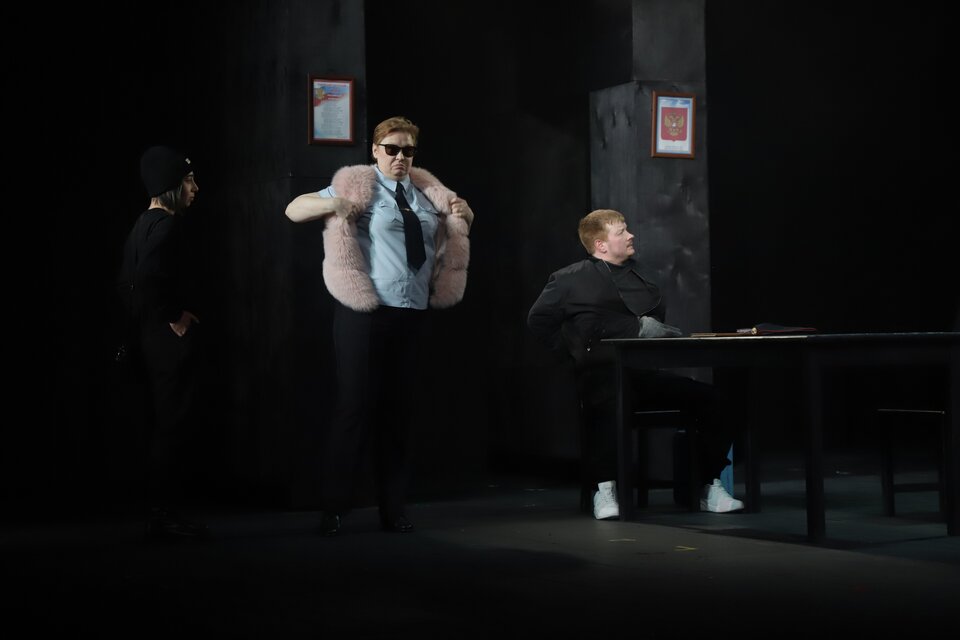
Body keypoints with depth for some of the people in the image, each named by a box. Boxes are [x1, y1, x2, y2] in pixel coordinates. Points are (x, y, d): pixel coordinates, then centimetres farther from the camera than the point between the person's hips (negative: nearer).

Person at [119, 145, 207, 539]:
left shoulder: (145, 224, 16)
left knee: (164, 426, 13)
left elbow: (128, 281, 19)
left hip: (154, 338, 10)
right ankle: (163, 514, -3)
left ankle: (159, 511, 18)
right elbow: (149, 277, -30)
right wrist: (174, 317, -19)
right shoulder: (165, 225, -15)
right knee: (173, 425, -6)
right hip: (172, 340, -10)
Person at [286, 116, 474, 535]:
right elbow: (293, 211, 0)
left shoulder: (426, 193, 13)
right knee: (356, 406, -5)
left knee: (400, 410, 9)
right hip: (365, 312, -5)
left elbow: (457, 231, 29)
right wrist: (335, 204, -17)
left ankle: (393, 508, 18)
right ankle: (334, 510, 4)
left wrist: (462, 213, 7)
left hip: (413, 314, 5)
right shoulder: (357, 187, -1)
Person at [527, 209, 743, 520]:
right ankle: (605, 489, -26)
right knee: (612, 404, -41)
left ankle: (711, 488, -7)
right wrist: (572, 348, -2)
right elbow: (538, 320, 3)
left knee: (710, 399, -15)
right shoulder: (572, 279, 6)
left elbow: (658, 317, 25)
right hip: (603, 374, -5)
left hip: (647, 374, 5)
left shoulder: (636, 275, 23)